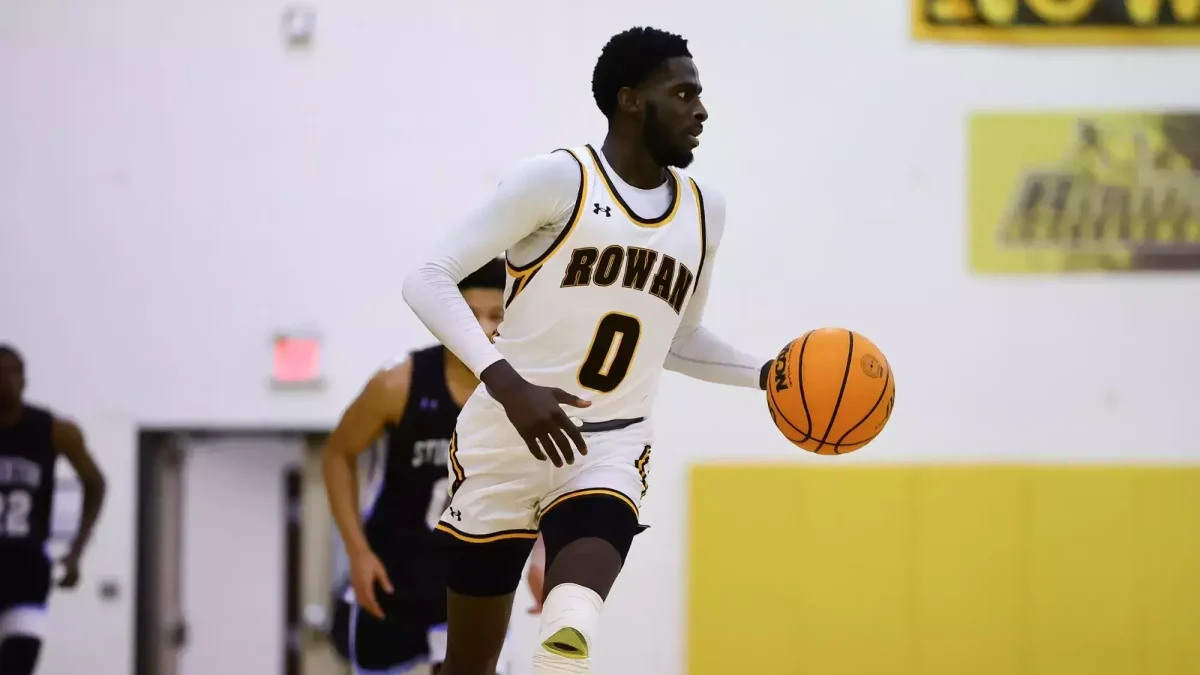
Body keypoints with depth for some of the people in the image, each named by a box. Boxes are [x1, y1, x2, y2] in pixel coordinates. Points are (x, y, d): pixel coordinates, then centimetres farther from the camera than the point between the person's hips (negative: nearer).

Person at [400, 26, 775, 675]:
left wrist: (766, 374, 7)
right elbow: (428, 280, -15)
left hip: (609, 450, 3)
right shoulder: (559, 179, -10)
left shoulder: (704, 210, 8)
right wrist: (508, 384, -27)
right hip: (504, 439, -3)